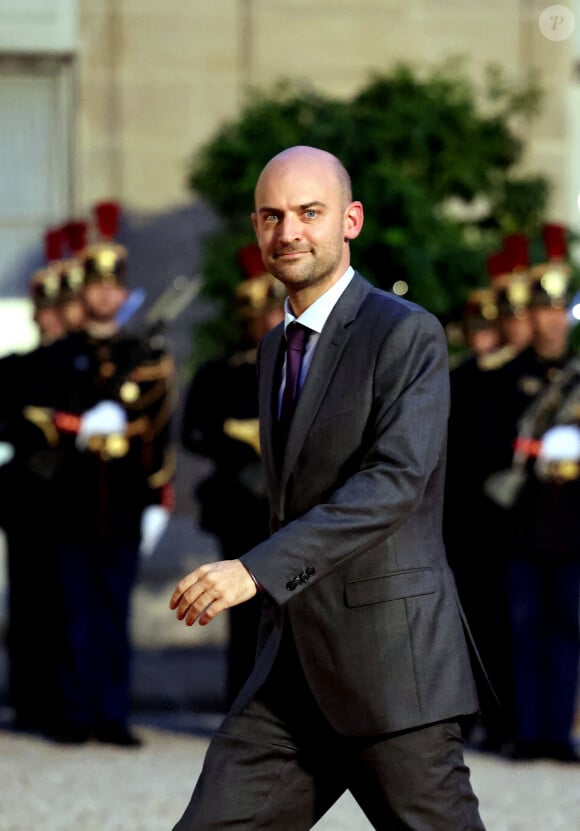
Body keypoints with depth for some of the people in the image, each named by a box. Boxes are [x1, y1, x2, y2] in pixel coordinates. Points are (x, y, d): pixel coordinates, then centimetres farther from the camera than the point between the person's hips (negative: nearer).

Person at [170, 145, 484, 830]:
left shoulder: (407, 334, -10)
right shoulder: (276, 349, 16)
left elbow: (396, 483, -22)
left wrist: (256, 570, -30)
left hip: (390, 661, -7)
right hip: (293, 670, 7)